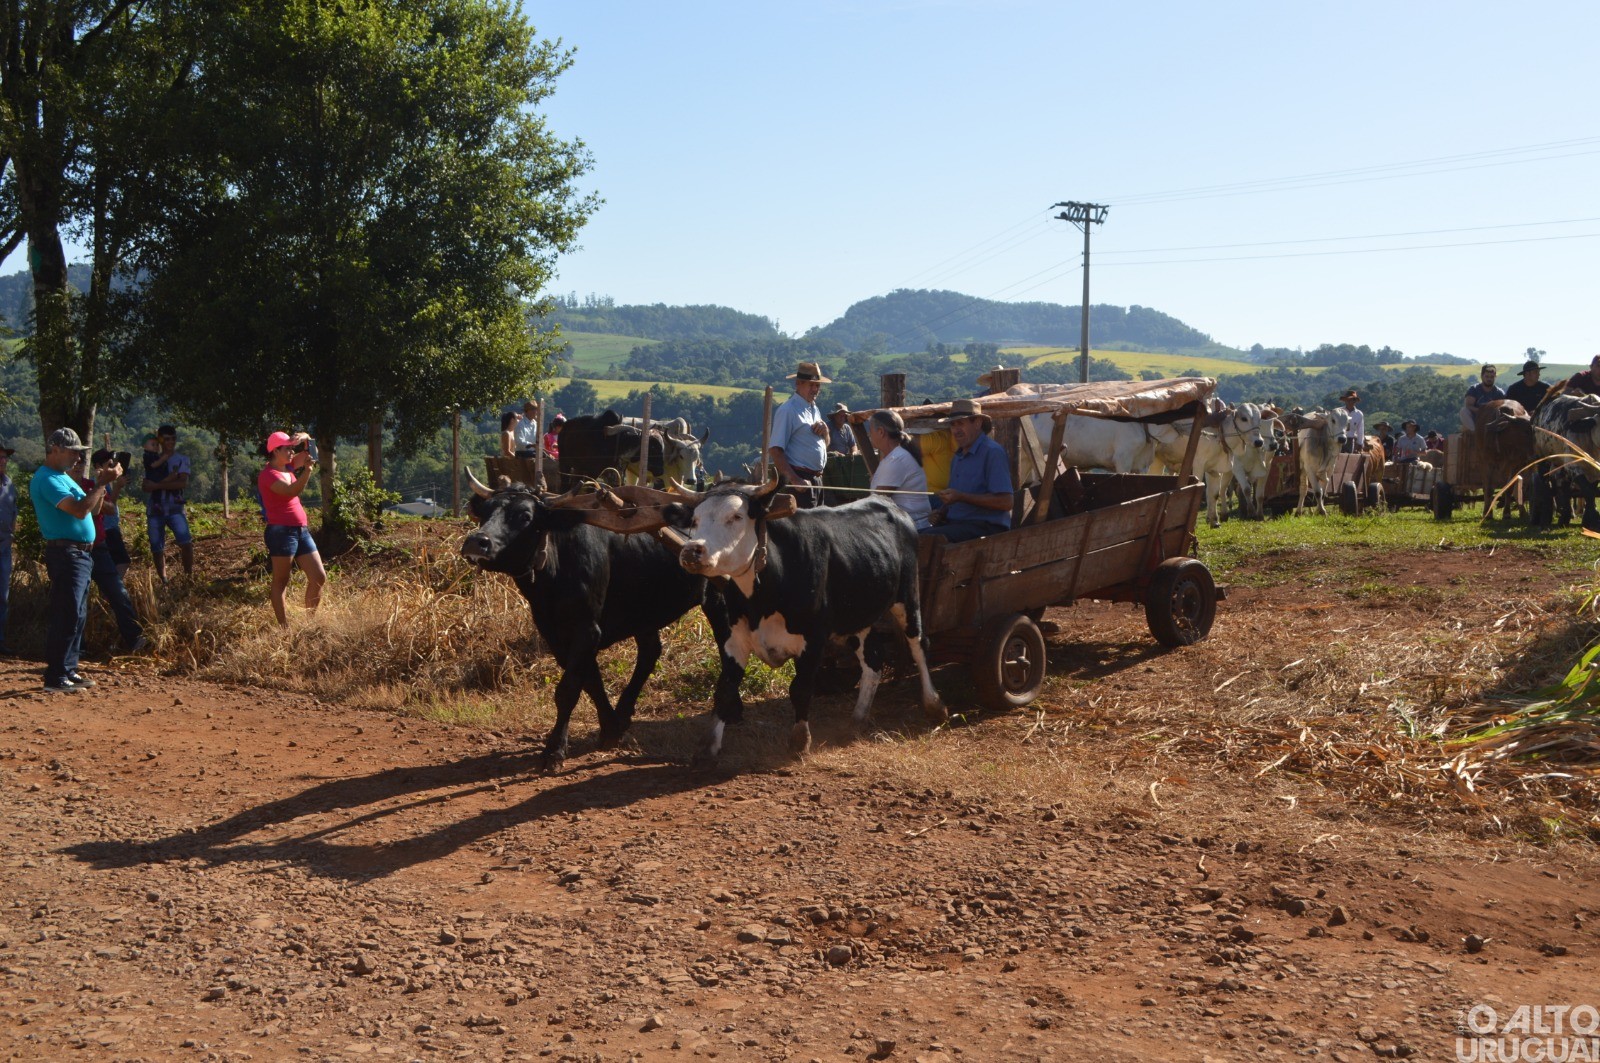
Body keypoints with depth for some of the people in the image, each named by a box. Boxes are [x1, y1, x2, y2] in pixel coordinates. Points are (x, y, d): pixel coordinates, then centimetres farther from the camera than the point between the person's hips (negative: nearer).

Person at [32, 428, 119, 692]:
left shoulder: (63, 477, 19)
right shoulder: (47, 479, -14)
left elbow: (92, 508, 20)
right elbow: (79, 510, -25)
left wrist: (101, 484, 5)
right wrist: (102, 483, -18)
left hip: (80, 554, 10)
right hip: (65, 554, -10)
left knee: (77, 615, 14)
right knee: (66, 616, -10)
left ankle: (68, 670, 21)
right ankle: (55, 678, -7)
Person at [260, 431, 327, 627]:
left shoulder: (288, 469, 14)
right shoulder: (268, 475, -11)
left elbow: (305, 453, 28)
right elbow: (291, 491, -27)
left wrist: (304, 439, 7)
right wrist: (307, 470, -34)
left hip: (301, 530, 9)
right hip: (281, 532, -9)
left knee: (319, 577, 5)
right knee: (281, 581, -2)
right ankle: (284, 626, 1)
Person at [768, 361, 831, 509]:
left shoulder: (815, 409, 17)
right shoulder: (788, 410, -11)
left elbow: (824, 445, 27)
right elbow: (775, 450, -19)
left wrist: (825, 432, 3)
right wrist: (795, 480, -24)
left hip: (816, 479, 9)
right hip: (800, 478, -9)